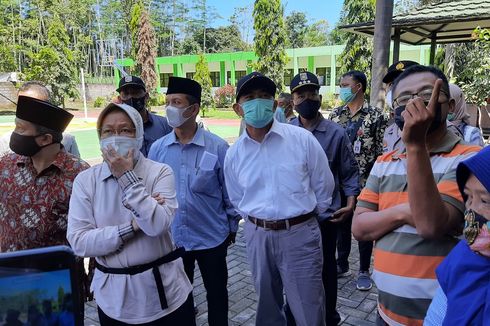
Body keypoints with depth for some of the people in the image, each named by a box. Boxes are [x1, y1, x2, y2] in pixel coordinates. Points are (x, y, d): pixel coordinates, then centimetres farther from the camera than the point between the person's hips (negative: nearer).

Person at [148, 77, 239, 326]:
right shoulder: (157, 148, -4)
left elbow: (230, 190, -5)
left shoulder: (217, 147, -13)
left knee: (217, 293, 19)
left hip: (212, 237, -2)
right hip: (171, 238, 2)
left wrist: (232, 227, 1)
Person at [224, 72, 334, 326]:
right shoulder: (234, 153, -1)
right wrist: (257, 220, 11)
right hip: (257, 236, 3)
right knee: (267, 305, 22)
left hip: (299, 234, -3)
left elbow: (323, 187, 1)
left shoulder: (302, 139, -10)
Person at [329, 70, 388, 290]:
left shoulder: (376, 116, -6)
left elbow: (382, 151, -6)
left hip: (365, 181, -4)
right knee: (341, 223, 14)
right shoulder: (336, 114, 6)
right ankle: (342, 265, 31)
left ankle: (364, 271, 24)